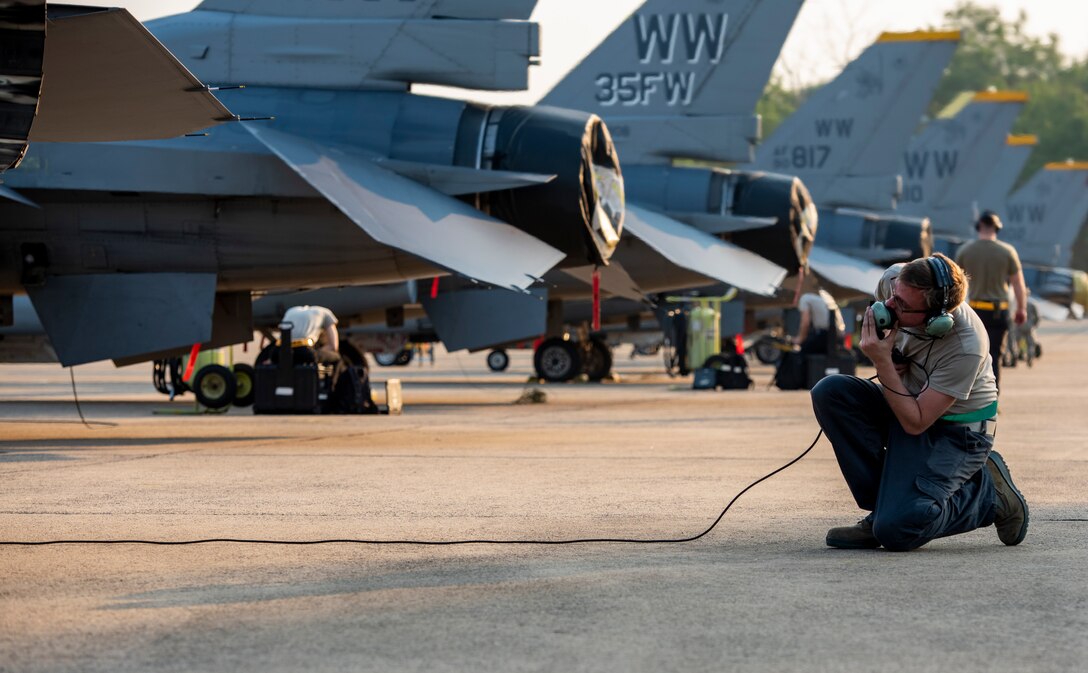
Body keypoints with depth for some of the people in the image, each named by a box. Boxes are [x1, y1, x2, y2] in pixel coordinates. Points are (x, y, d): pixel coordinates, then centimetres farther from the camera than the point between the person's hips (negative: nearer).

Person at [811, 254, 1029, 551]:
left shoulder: (966, 348, -34)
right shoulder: (896, 280, -20)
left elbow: (915, 423, -27)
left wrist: (883, 362, -34)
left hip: (956, 429, -7)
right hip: (910, 402, 7)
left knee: (896, 530, -26)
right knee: (830, 392, -20)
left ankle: (986, 491, 2)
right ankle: (885, 503, -8)